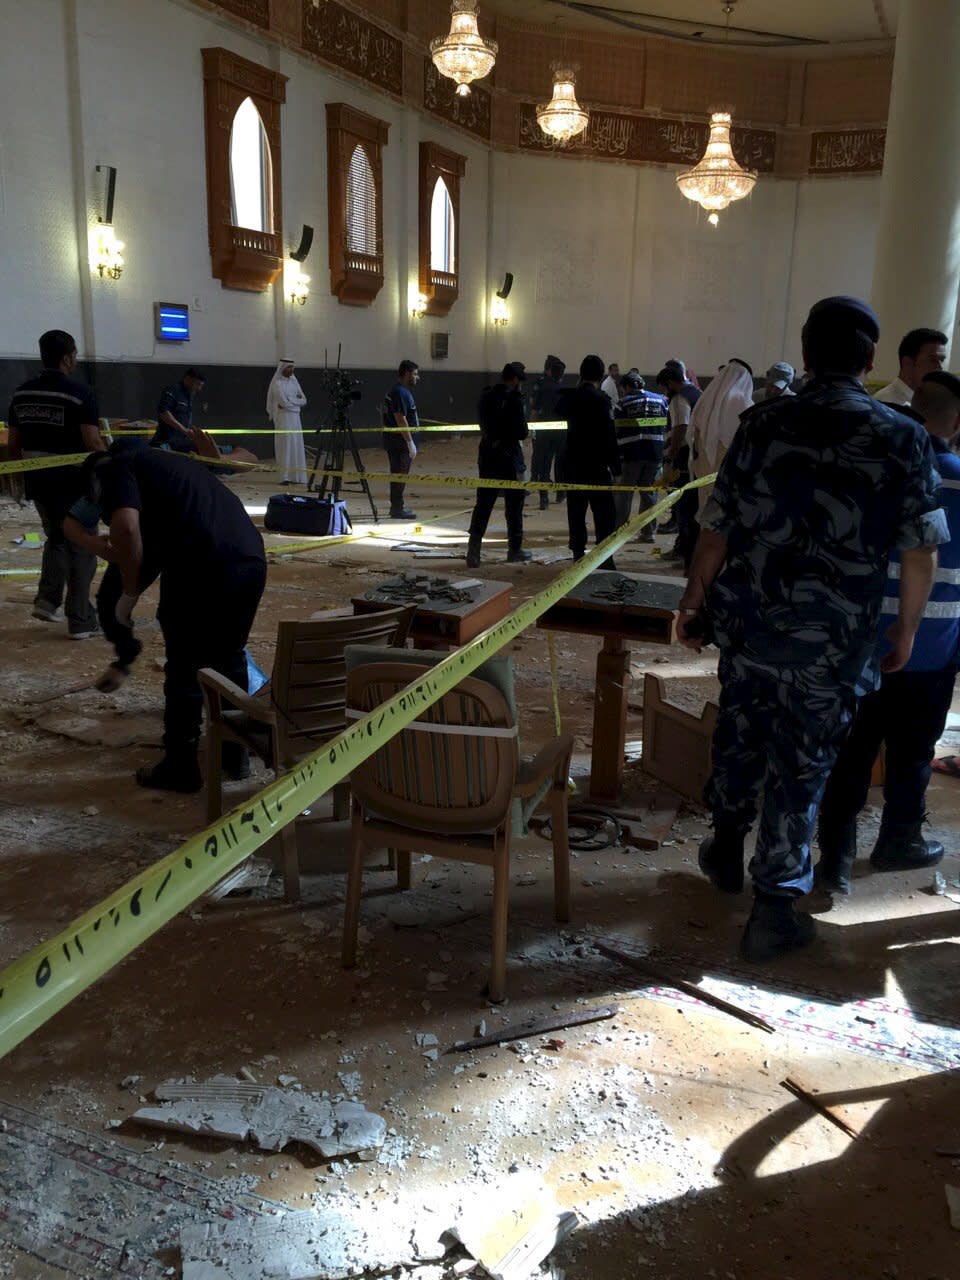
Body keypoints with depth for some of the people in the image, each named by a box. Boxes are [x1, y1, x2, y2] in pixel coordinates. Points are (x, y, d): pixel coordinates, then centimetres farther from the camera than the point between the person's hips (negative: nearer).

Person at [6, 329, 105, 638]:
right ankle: (81, 621, 8)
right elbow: (93, 444, -18)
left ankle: (47, 599, 13)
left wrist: (21, 474, 22)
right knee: (80, 546, 5)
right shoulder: (80, 393, -13)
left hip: (38, 482, 6)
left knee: (56, 538, 25)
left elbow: (13, 444, 10)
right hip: (74, 482, -6)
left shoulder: (21, 393, 6)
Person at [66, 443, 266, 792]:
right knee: (229, 659, 23)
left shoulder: (117, 467, 9)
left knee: (184, 670, 8)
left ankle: (180, 768, 19)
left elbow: (126, 527, -11)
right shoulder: (164, 461, 34)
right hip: (251, 558, 8)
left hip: (203, 567, -8)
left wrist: (129, 594, -1)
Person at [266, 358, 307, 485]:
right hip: (283, 418, -6)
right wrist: (296, 400, -2)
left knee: (296, 446, 4)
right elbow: (284, 402, -17)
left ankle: (296, 476, 8)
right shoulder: (277, 383, -7)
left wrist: (290, 401, -9)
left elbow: (303, 401, 6)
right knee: (285, 446, -8)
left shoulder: (293, 381, 13)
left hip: (295, 418, 6)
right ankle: (285, 477, -7)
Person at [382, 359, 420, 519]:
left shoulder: (399, 390, 15)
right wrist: (410, 443, -22)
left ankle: (397, 506, 20)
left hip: (395, 441, 10)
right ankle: (397, 509, -2)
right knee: (400, 475, -5)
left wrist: (410, 442, 23)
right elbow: (401, 419, -22)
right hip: (400, 442, -10)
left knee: (398, 475, 13)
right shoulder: (401, 393, -17)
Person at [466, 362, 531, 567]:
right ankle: (515, 550, 18)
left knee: (482, 504, 6)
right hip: (508, 458, -5)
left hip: (487, 456, 5)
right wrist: (527, 432, 5)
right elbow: (521, 432, -16)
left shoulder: (486, 397, 5)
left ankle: (473, 551, -2)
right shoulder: (513, 400, -14)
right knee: (514, 504, 9)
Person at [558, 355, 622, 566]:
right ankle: (605, 558, -2)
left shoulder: (569, 397, 3)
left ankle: (578, 555, 13)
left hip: (573, 465, 5)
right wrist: (615, 468, -11)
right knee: (604, 513, 1)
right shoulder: (601, 400, -13)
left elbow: (559, 414, 28)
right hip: (597, 467, -5)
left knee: (576, 512, 11)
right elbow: (609, 438, -15)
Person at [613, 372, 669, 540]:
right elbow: (667, 428, 10)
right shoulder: (660, 400, 11)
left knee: (623, 494, 4)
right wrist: (665, 455, 15)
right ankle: (647, 532, 9)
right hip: (655, 454, 3)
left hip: (630, 455, -3)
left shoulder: (623, 403, 0)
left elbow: (616, 432, -2)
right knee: (649, 493, 10)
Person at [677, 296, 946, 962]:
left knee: (740, 735, 22)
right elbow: (921, 551, -6)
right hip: (834, 639, -2)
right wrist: (906, 630, 7)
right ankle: (774, 910, 17)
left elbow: (718, 528, -2)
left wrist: (694, 601, 10)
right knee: (801, 766, 8)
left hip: (748, 623, 2)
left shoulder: (764, 424, -3)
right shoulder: (902, 438, -6)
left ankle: (726, 850, 43)